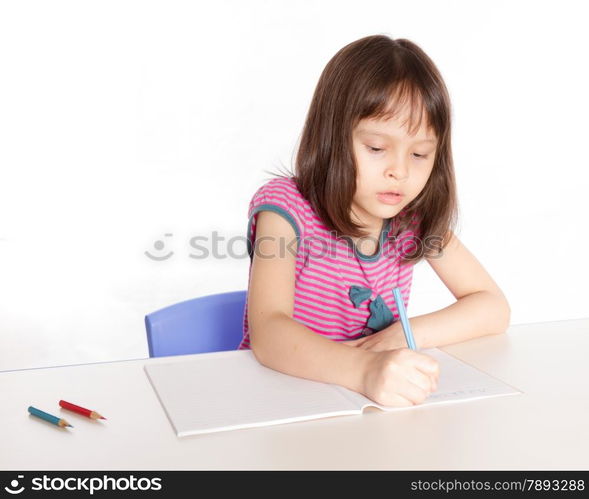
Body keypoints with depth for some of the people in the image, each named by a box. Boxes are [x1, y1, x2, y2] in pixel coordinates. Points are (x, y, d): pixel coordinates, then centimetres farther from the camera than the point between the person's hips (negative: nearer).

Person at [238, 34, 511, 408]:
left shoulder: (417, 216, -2)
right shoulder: (287, 208, -17)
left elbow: (495, 308, -2)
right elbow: (267, 333, -30)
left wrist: (409, 334, -18)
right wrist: (365, 370, -46)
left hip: (377, 404, 3)